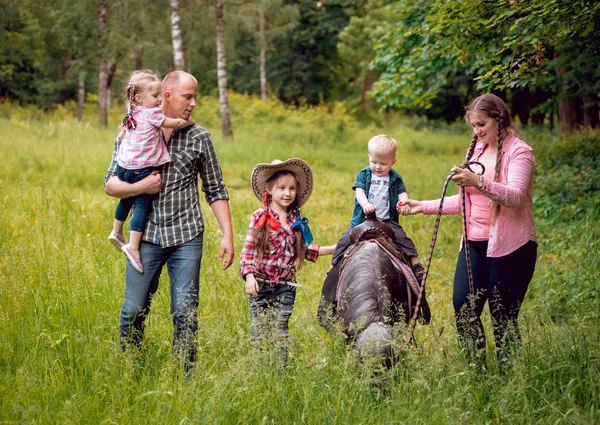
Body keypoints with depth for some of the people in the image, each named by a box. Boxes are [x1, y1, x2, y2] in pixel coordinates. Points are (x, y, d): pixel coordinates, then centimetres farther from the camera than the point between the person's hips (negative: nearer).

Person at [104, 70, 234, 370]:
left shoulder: (199, 138, 5)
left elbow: (216, 191, 9)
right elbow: (110, 185, 5)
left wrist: (227, 235, 1)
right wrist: (140, 187, -14)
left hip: (186, 236, 0)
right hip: (147, 235, 0)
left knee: (186, 313, -1)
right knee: (133, 311, 1)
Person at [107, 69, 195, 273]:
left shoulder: (132, 114, 12)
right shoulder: (152, 114, -13)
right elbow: (176, 123, -8)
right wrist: (189, 121, 9)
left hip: (123, 166, 8)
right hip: (141, 169, -8)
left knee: (127, 200, 27)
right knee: (143, 205, -5)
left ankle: (116, 232, 42)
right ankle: (133, 246, -11)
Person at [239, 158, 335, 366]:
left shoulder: (297, 221, 6)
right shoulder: (259, 218, -6)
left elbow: (303, 250, 14)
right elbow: (248, 250, -8)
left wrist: (333, 249, 9)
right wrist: (249, 276, -20)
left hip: (286, 285, 3)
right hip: (261, 284, -3)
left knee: (281, 331, 6)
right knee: (259, 330, 1)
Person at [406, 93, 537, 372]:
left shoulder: (519, 152, -8)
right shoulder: (477, 150, 14)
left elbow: (515, 197, -25)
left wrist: (478, 182, -39)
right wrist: (424, 206, 15)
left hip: (510, 247, -7)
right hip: (475, 244, 7)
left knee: (503, 318, -3)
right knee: (463, 308, 1)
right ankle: (477, 373, 14)